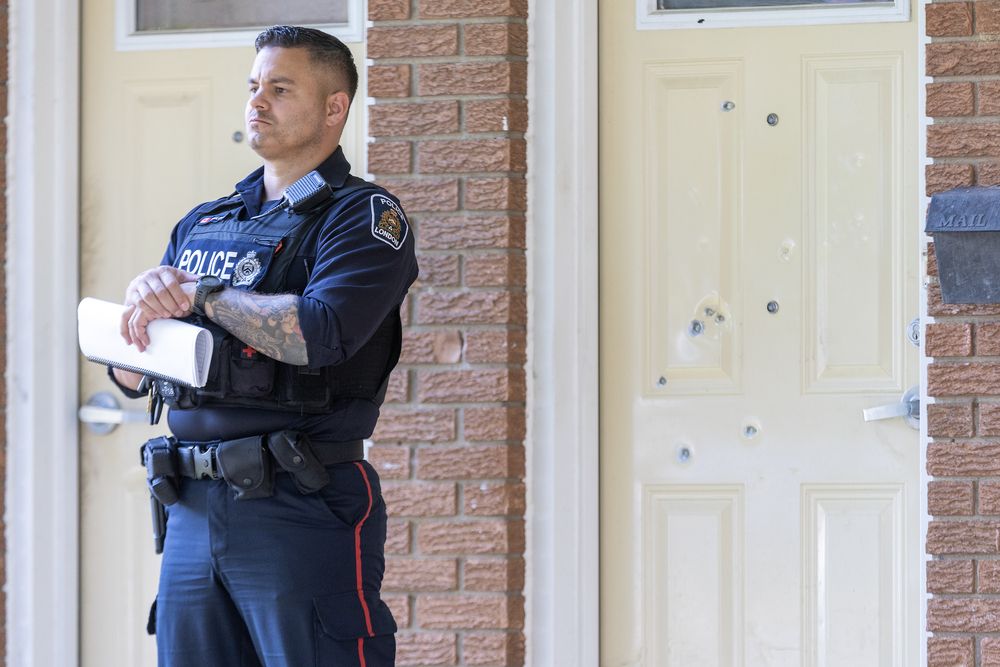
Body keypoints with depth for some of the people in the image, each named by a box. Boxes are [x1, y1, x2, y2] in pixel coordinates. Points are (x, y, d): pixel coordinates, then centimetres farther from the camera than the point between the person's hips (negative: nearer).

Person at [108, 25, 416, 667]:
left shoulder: (364, 216, -2)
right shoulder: (202, 225, 18)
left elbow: (322, 332, -21)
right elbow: (130, 376, 17)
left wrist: (198, 295, -9)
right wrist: (146, 298, -5)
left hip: (302, 512, -6)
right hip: (193, 511, 6)